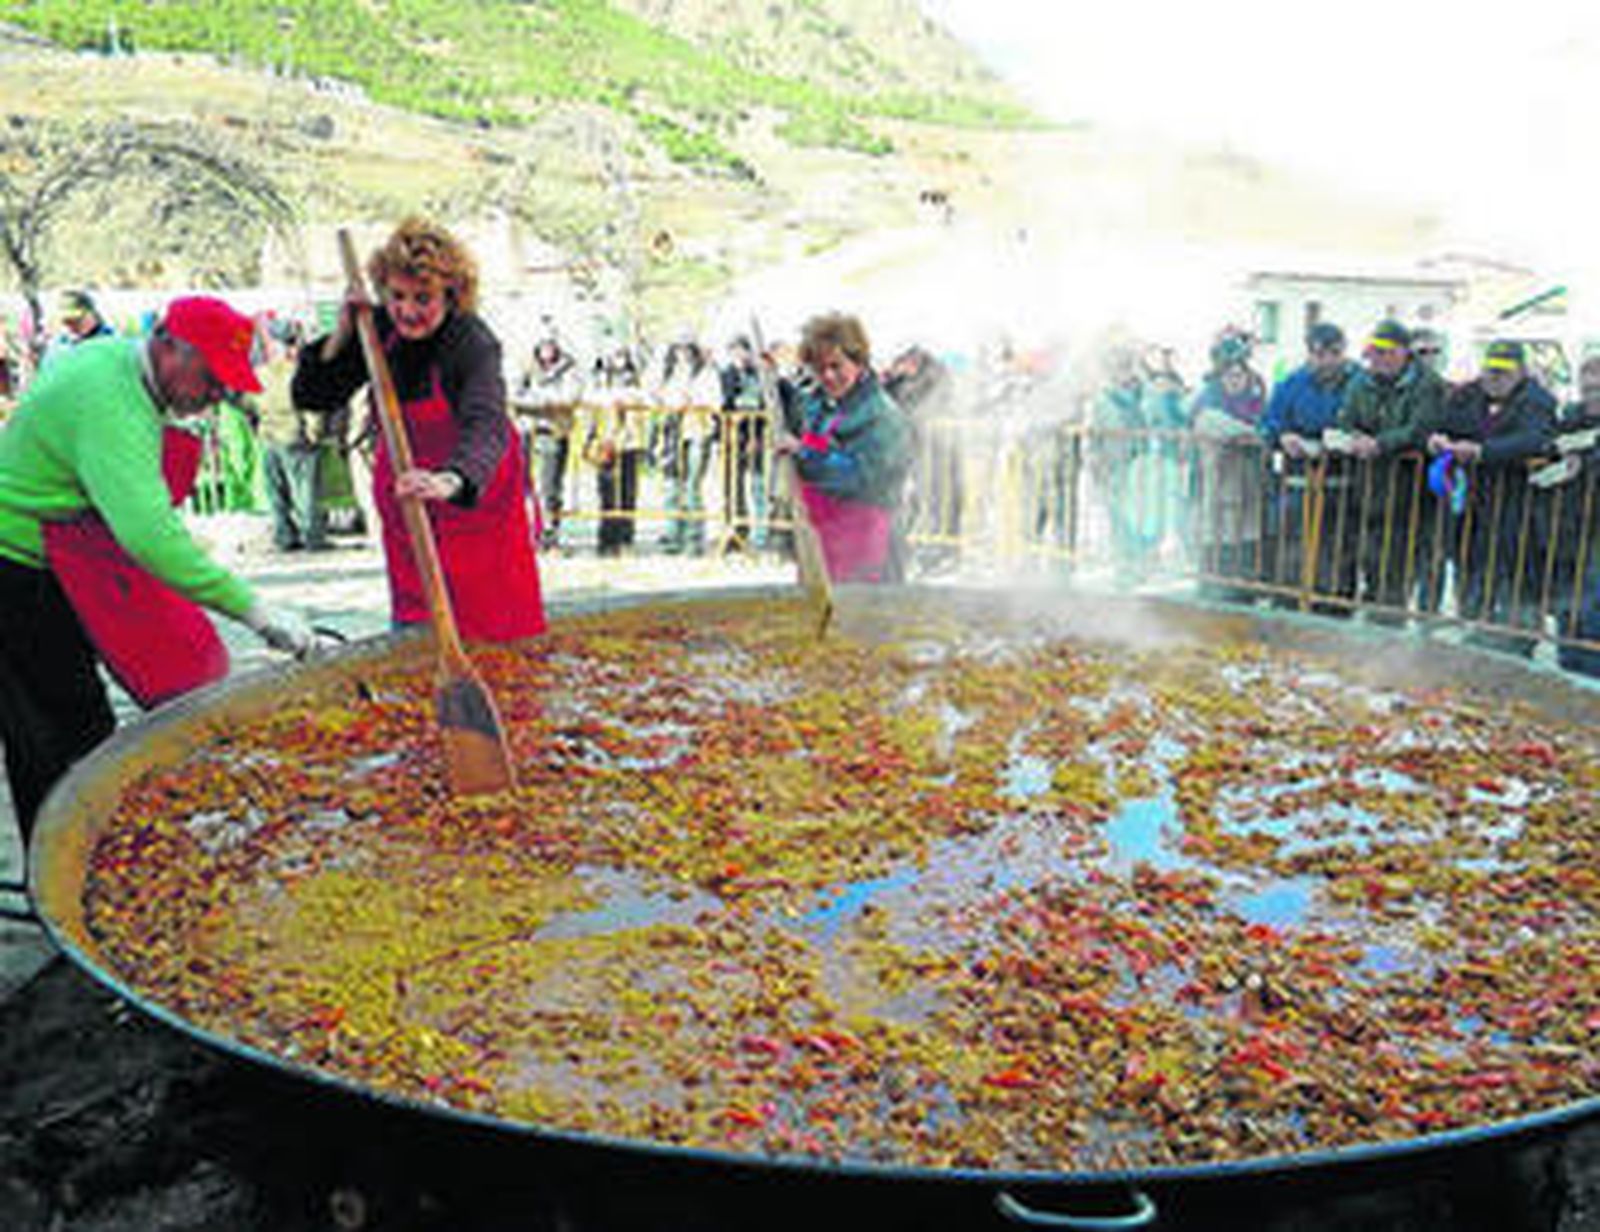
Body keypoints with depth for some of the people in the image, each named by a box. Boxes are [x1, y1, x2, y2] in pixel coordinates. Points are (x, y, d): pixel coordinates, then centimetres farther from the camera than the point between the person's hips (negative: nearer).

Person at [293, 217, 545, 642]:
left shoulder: (474, 343, -28)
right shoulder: (379, 328, -11)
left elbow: (487, 427, -46)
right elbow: (310, 397, -5)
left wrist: (449, 481, -66)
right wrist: (342, 333, -21)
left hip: (475, 494, -4)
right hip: (403, 493, 5)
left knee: (497, 619, -2)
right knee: (411, 623, 7)